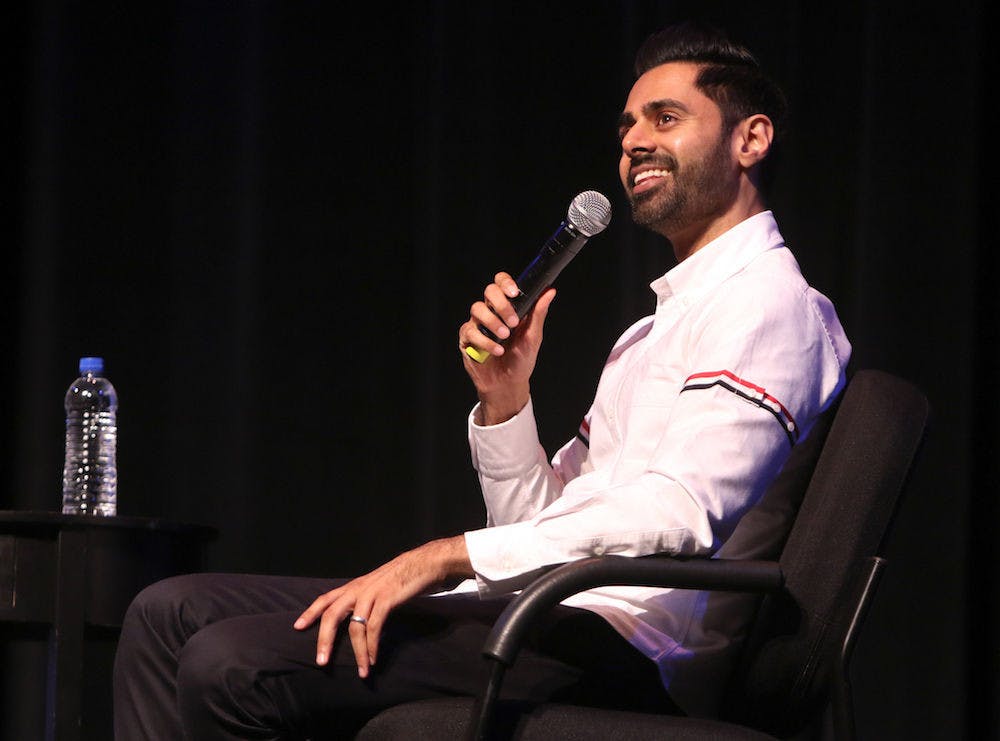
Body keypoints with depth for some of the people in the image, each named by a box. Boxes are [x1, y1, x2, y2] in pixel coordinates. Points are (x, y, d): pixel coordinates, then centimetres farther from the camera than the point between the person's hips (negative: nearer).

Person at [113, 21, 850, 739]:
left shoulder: (765, 303, -4)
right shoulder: (659, 326, 29)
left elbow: (677, 511, -21)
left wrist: (446, 556, -22)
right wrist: (504, 399, 6)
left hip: (615, 641, -10)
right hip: (537, 611, 10)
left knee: (231, 667, -26)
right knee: (173, 612, 1)